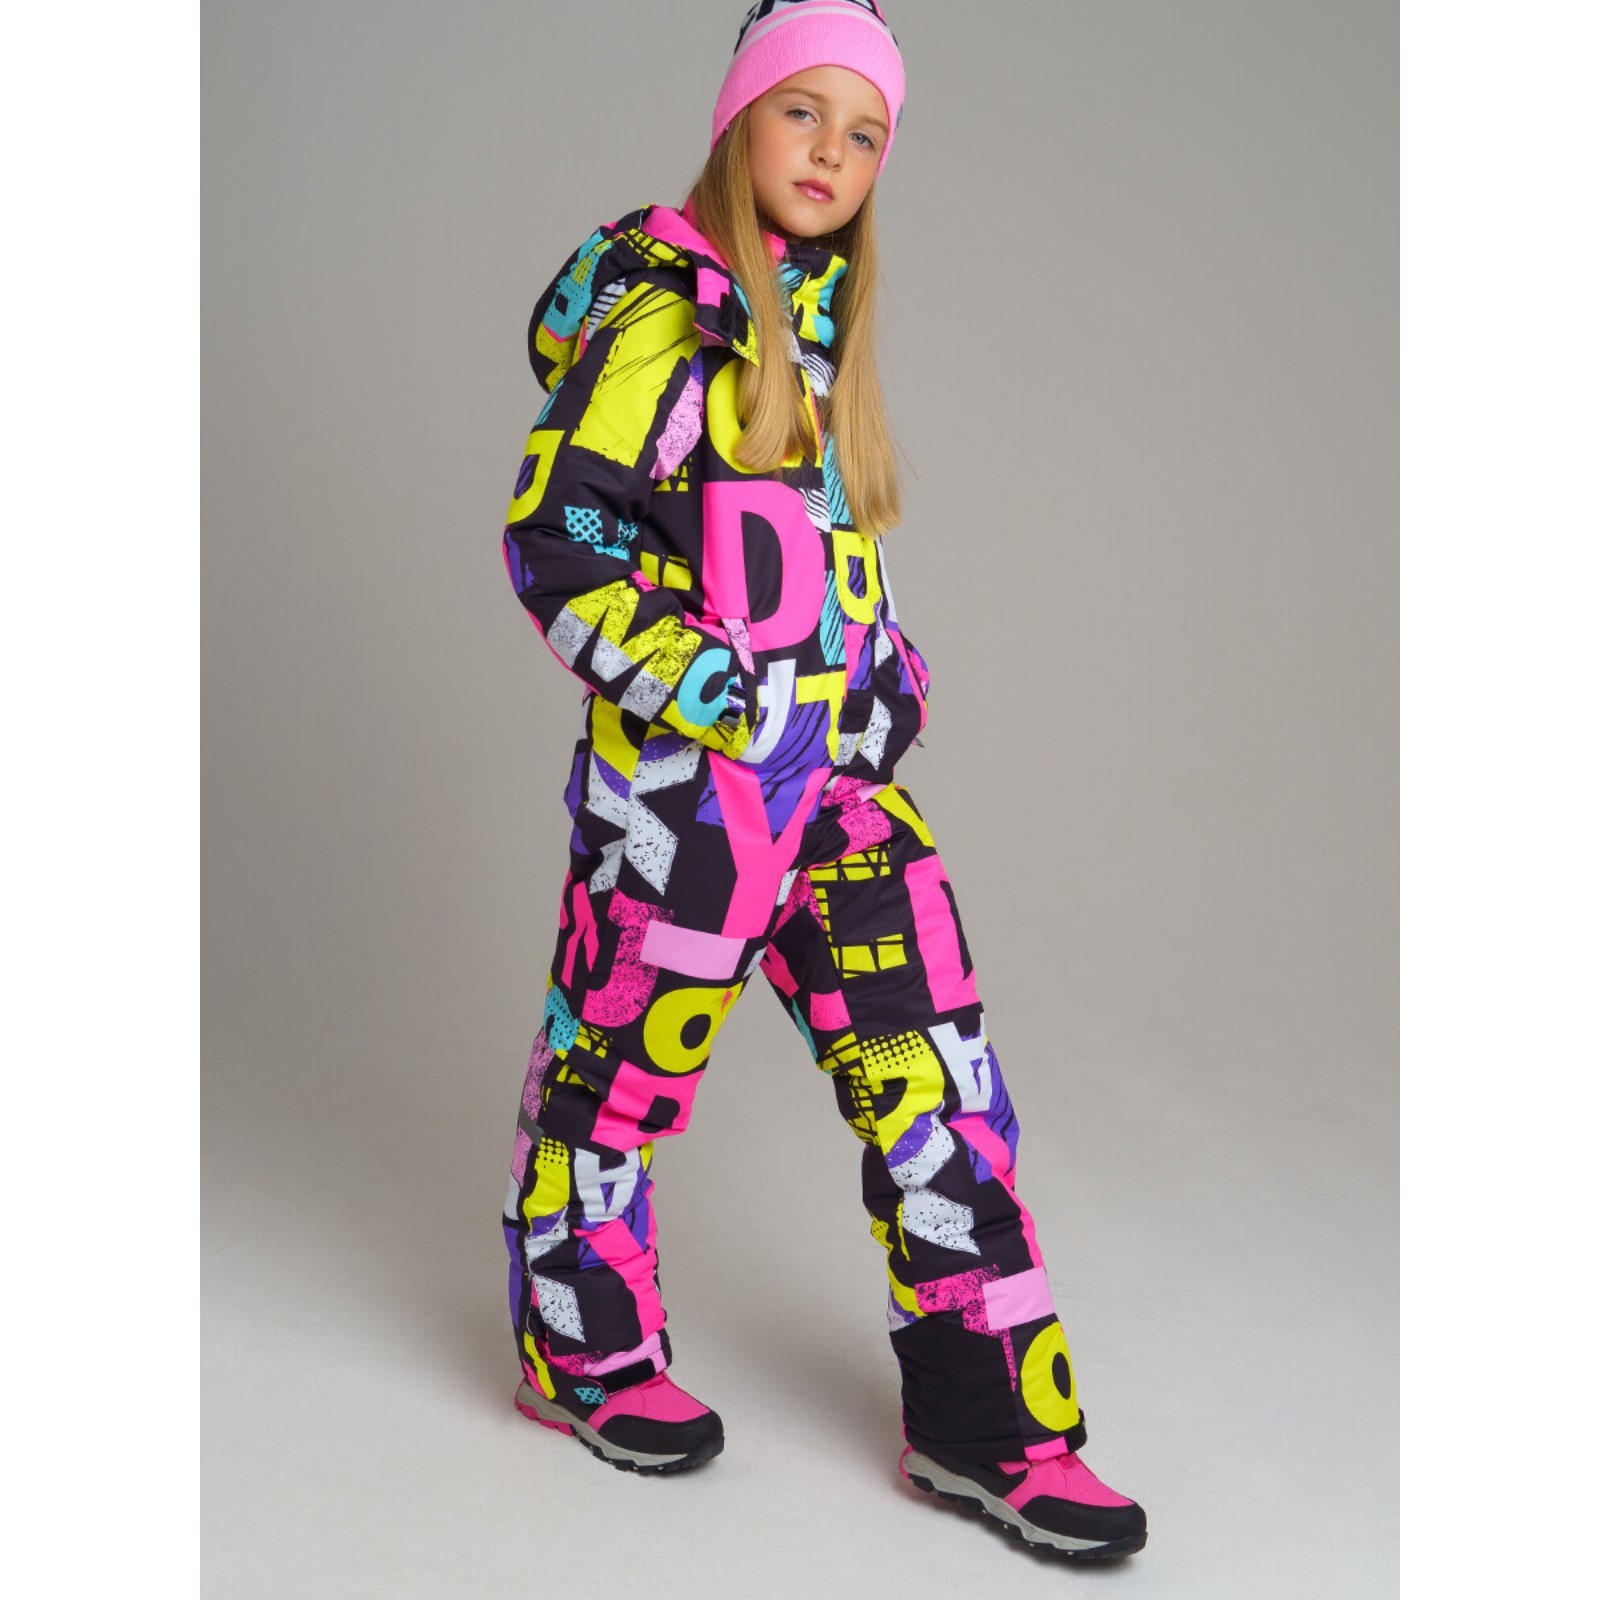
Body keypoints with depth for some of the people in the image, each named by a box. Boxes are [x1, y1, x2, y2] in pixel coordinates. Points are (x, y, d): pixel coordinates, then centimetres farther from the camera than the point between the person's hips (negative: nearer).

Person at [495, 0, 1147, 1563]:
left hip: (839, 772, 8)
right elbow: (555, 544, -15)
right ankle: (587, 1353, 32)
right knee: (618, 1062, 8)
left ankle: (982, 1422, 11)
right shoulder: (663, 319, -11)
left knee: (934, 1077, 3)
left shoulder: (820, 323, 14)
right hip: (685, 773, -7)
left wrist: (883, 664, 13)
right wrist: (711, 691, -20)